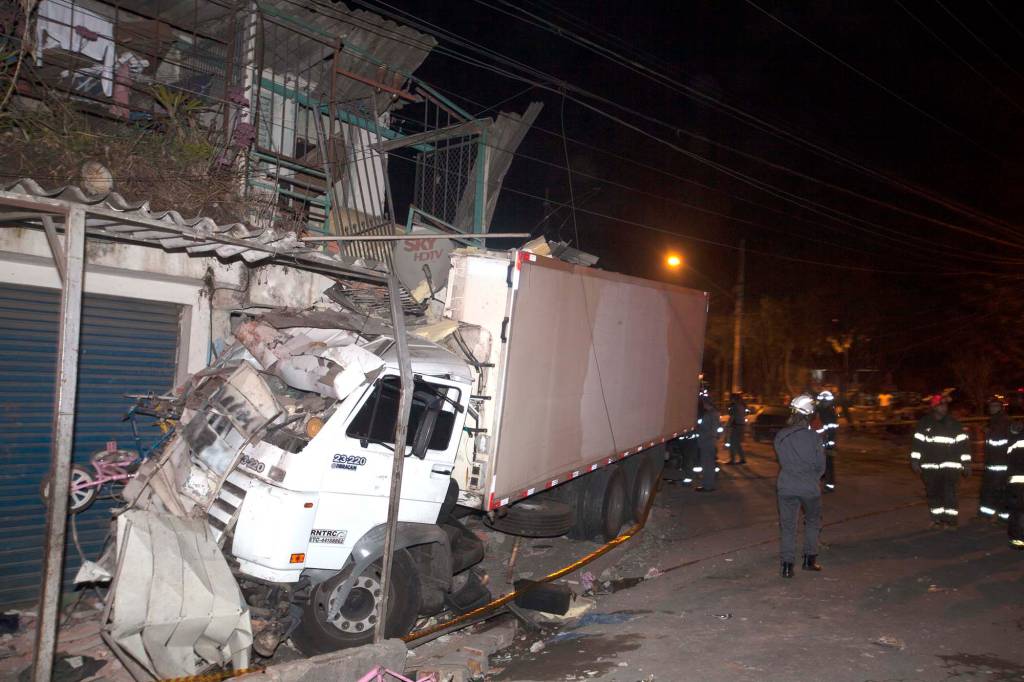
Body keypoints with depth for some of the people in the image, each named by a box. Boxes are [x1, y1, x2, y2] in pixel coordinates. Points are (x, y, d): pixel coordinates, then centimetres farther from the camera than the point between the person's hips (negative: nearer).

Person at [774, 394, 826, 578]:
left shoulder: (780, 436, -4)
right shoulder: (813, 436, -12)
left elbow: (782, 460, 3)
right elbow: (820, 464, -4)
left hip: (786, 486, 1)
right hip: (810, 487, -1)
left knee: (787, 525, 9)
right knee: (812, 521, 21)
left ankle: (787, 565, 7)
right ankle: (810, 559, 24)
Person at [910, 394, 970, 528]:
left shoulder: (953, 424, 4)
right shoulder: (924, 423, 4)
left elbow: (963, 444, 4)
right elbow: (917, 443, 5)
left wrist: (966, 464, 1)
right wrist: (915, 461, 0)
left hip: (950, 466, -1)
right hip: (930, 466, 2)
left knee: (949, 493, -8)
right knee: (933, 493, 6)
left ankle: (950, 519, 3)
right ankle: (938, 519, 18)